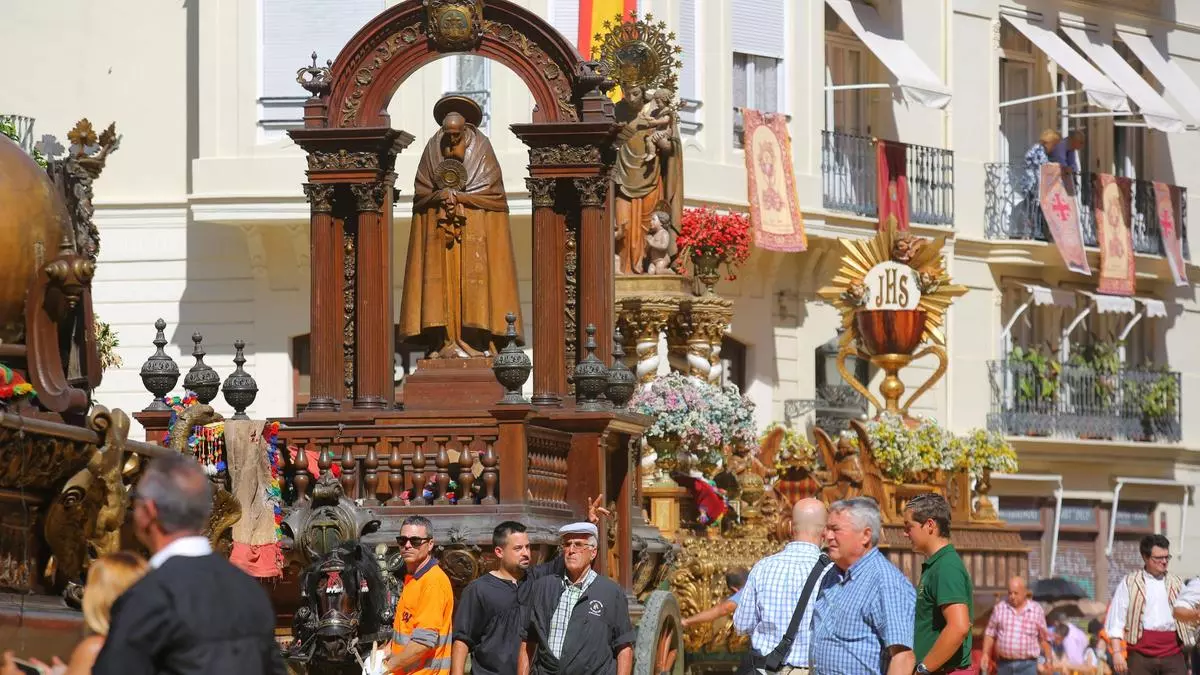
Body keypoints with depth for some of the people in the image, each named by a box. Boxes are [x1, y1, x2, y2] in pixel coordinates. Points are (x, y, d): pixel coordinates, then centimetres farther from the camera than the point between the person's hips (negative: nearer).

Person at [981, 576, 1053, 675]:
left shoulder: (1037, 610, 2)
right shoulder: (999, 608, 5)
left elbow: (1044, 639, 8)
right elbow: (990, 633, 9)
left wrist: (1048, 660, 5)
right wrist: (985, 654, 0)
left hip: (1027, 665, -2)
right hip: (1004, 664, 2)